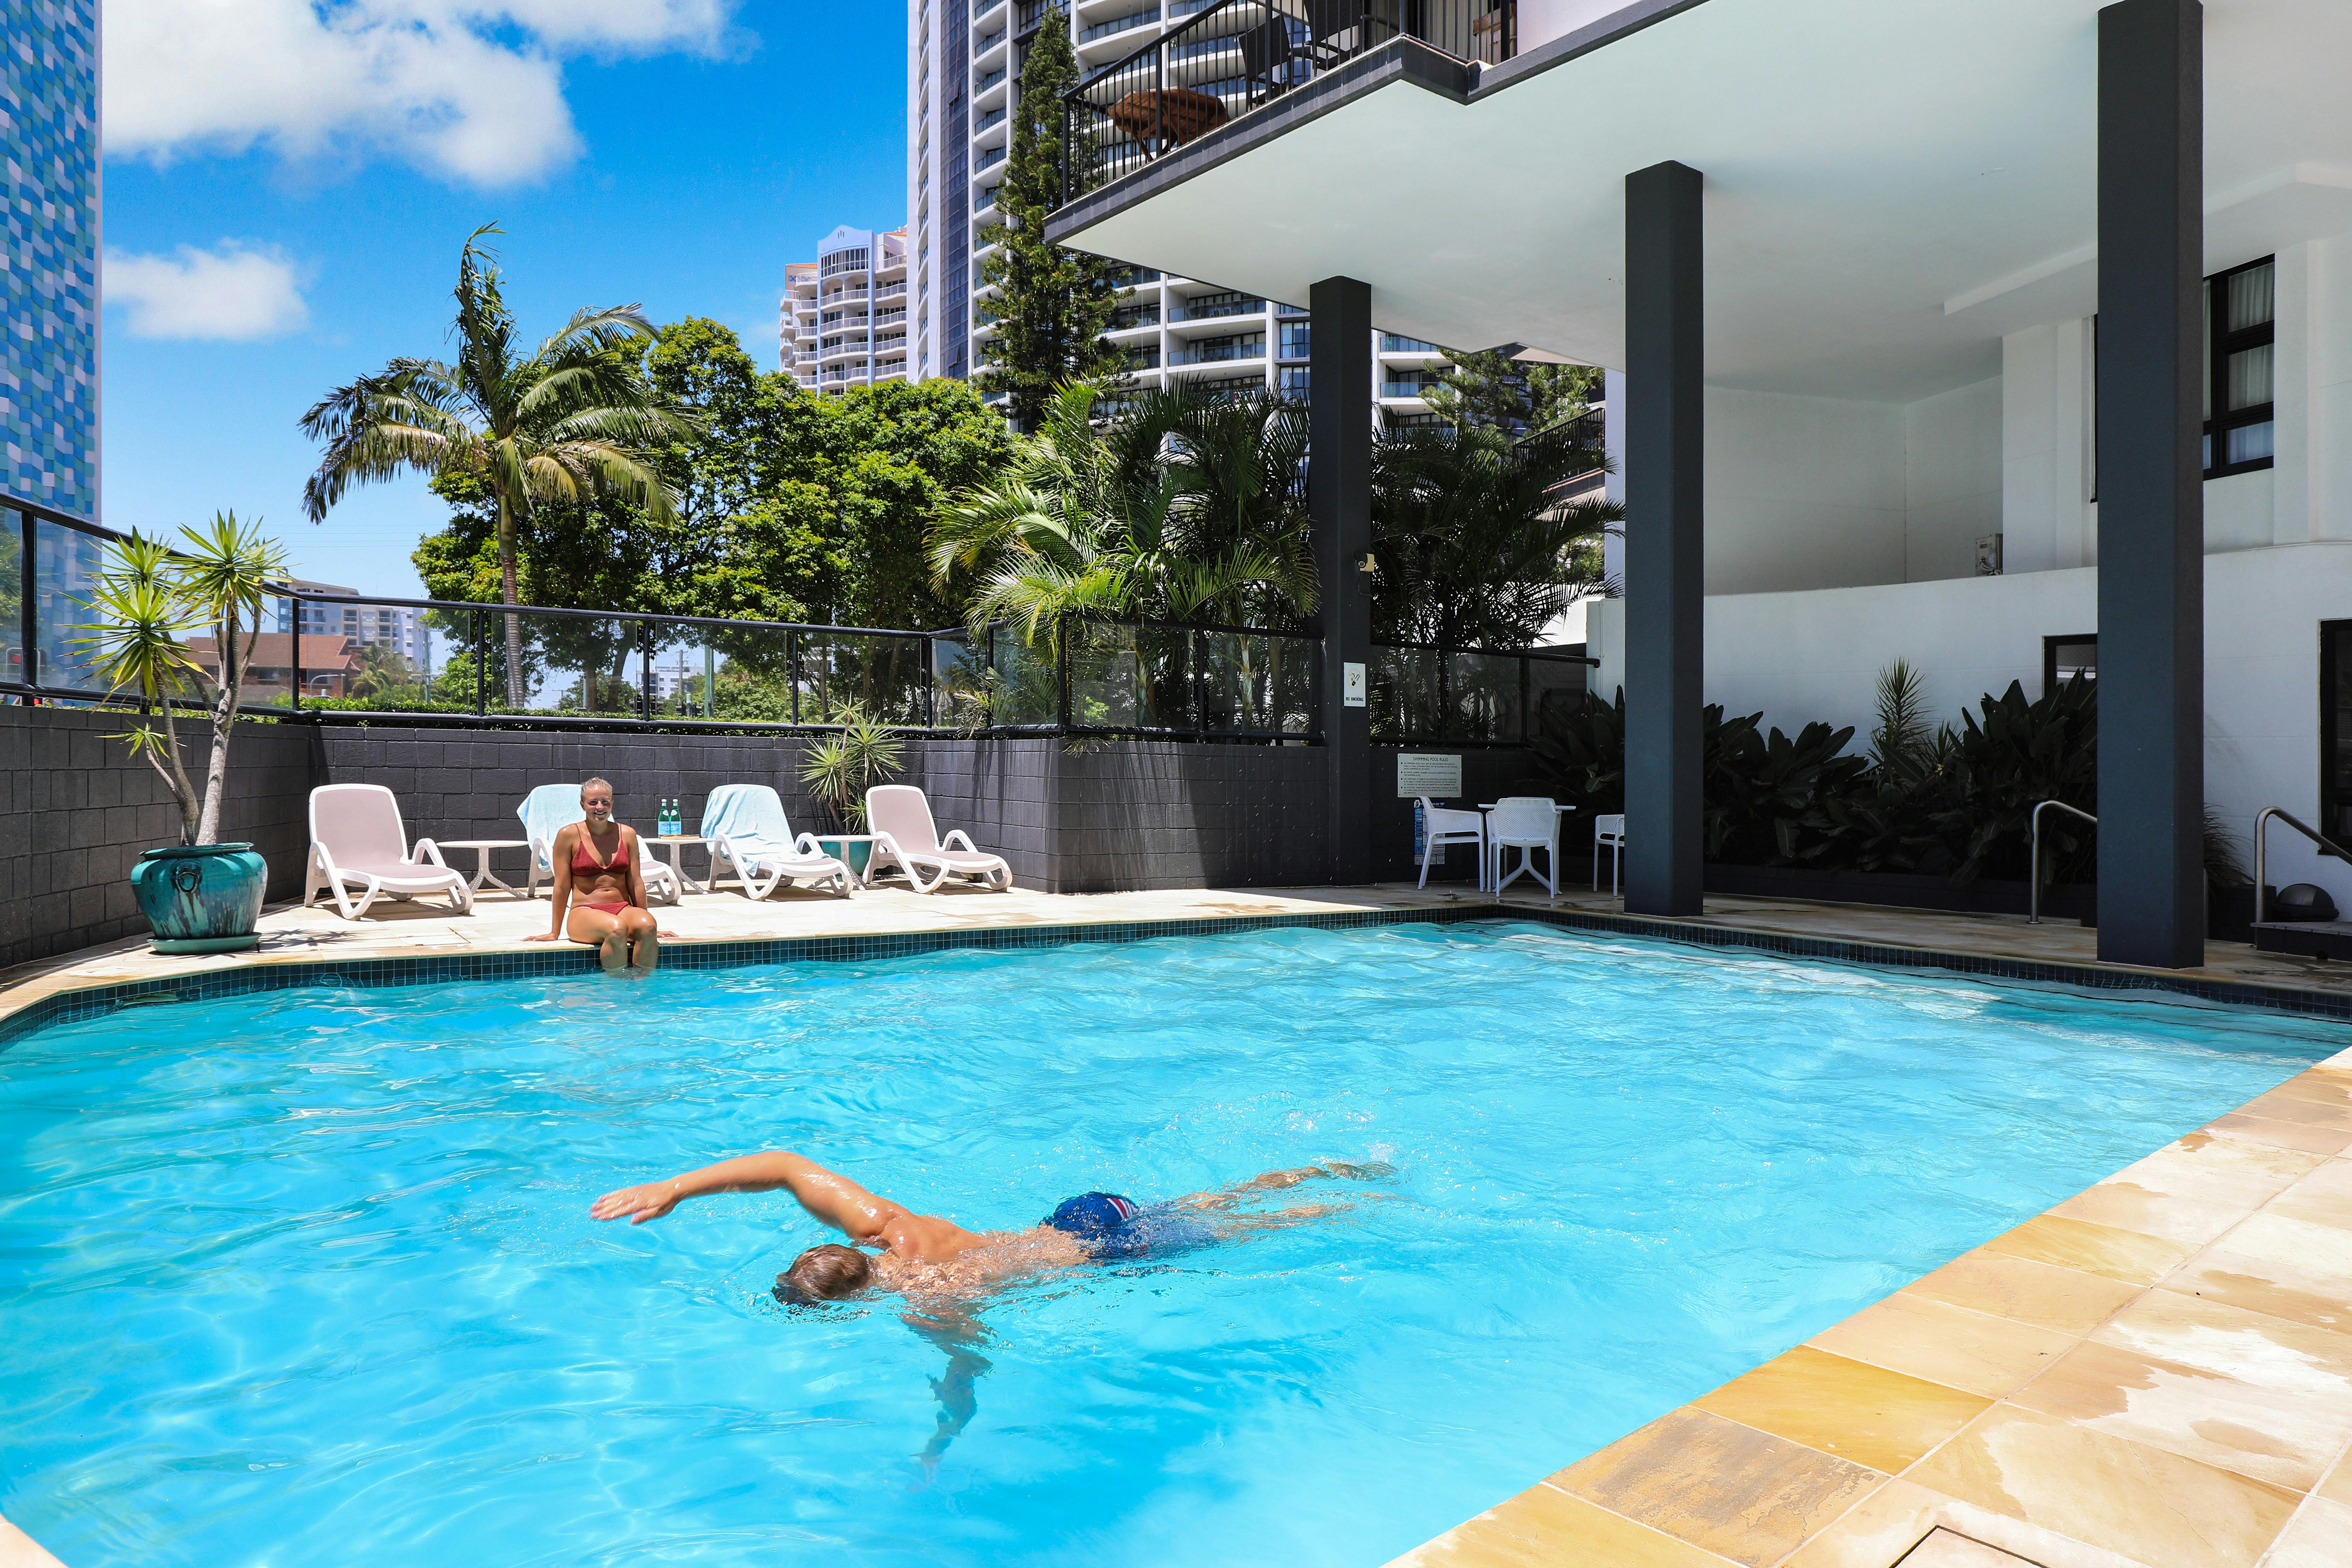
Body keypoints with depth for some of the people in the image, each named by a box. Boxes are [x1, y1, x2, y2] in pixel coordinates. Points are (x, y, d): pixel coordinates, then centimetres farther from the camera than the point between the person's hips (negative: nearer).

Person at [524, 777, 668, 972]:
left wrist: (646, 924, 14)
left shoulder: (627, 835, 11)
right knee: (617, 929, -36)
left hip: (623, 909, 3)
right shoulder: (569, 835, 2)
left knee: (648, 926, -32)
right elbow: (562, 886, 3)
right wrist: (554, 933, 5)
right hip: (585, 912, -3)